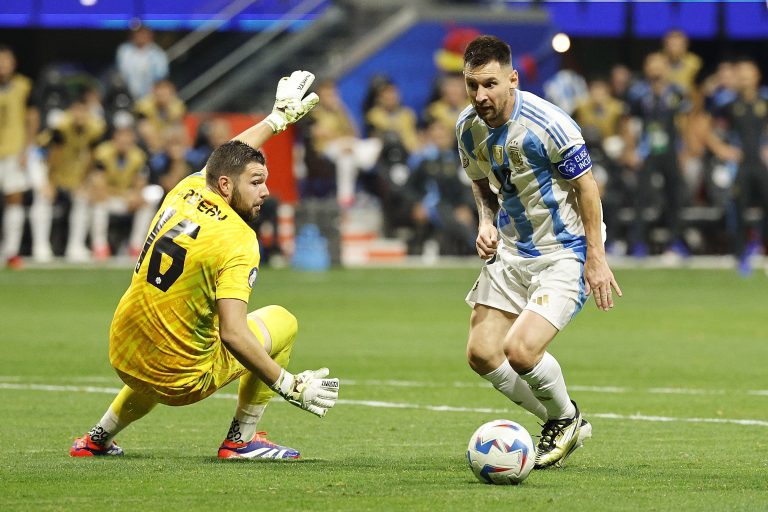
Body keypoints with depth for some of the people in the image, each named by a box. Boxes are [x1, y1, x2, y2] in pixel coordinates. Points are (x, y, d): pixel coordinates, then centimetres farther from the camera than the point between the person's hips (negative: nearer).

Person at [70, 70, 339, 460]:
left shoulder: (186, 192, -1)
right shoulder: (238, 241, -22)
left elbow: (229, 156, 22)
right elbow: (232, 334, -30)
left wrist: (279, 117, 34)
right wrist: (290, 386, -26)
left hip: (123, 359, 7)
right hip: (179, 380, -7)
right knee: (282, 322, 8)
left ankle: (98, 439, 50)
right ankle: (240, 441, 10)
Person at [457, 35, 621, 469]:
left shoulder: (547, 124, -23)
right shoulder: (469, 126, -3)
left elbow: (586, 186, -15)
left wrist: (596, 257, -15)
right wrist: (487, 223, -4)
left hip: (564, 253, -7)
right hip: (511, 250, 7)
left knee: (520, 351, -21)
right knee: (482, 353, 0)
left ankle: (566, 418, 11)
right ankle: (564, 425, 20)